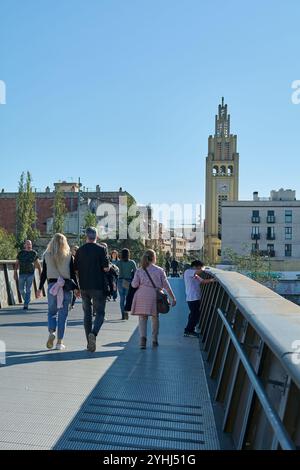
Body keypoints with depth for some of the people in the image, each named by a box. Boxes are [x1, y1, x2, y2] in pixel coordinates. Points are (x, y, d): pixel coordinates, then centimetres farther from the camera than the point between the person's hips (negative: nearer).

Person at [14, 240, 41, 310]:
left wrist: (40, 273, 8)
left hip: (30, 274, -1)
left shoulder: (34, 253, 2)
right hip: (22, 273, 1)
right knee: (21, 289, 5)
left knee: (28, 290, -4)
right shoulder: (20, 253, 3)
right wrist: (15, 273, -1)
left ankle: (26, 305, 1)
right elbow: (16, 263, 5)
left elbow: (37, 263, 9)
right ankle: (27, 300, 30)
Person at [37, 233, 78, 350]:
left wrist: (40, 288, 9)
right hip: (66, 287, -1)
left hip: (52, 286, 1)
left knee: (52, 312, 15)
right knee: (63, 314, 6)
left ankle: (52, 332, -9)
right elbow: (73, 274, -1)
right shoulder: (69, 256, -1)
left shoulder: (47, 255, 2)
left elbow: (44, 273, 3)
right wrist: (77, 288, 6)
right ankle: (60, 342, 9)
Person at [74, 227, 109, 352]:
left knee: (87, 314, 13)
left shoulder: (79, 250, 4)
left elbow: (75, 270, 4)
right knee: (100, 313, 7)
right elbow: (106, 268, -13)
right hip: (99, 286, -3)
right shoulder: (101, 249, -8)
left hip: (84, 287, 4)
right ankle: (93, 333, -19)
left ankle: (89, 342, 15)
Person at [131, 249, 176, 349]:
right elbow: (166, 285, 4)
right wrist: (173, 297, 9)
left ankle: (143, 337, -18)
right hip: (154, 295, 0)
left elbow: (134, 284, -1)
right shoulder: (160, 270, 5)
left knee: (142, 318, 4)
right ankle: (154, 340, 21)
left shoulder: (139, 270, 7)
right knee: (155, 318, 16)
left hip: (142, 296, 0)